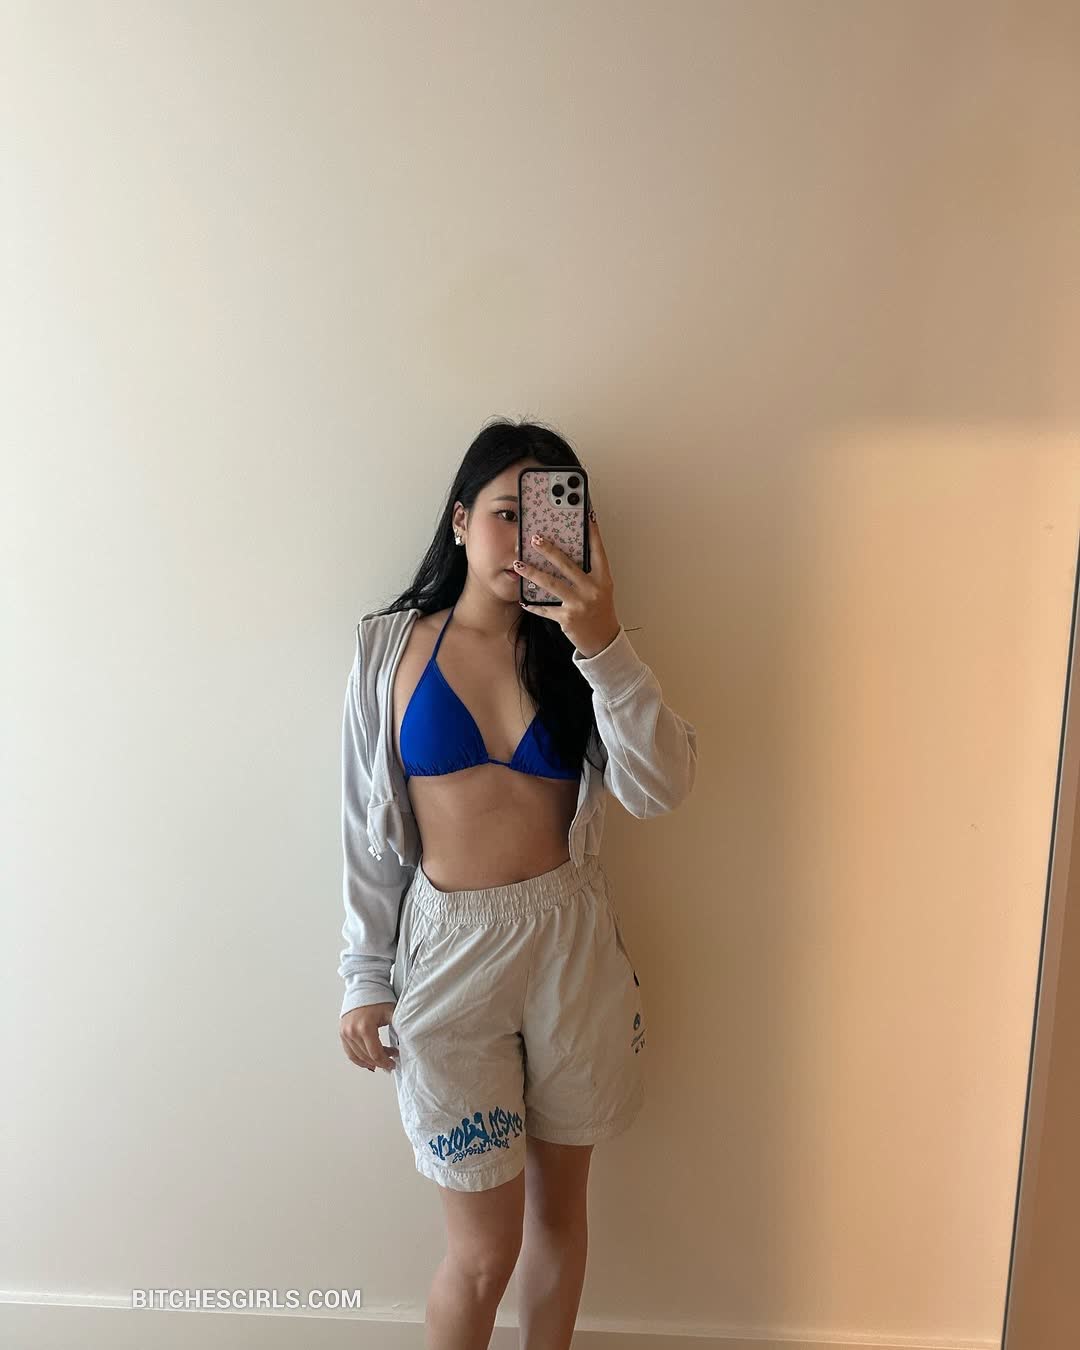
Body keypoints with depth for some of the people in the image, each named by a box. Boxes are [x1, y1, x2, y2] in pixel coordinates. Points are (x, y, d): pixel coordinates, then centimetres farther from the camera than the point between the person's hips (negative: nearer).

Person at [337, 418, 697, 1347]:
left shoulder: (575, 649, 0)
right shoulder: (392, 646, -3)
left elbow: (662, 788, -15)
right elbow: (368, 825, 1)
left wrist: (606, 647, -27)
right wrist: (366, 977, 2)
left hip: (574, 945, 2)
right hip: (450, 949, -1)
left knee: (559, 1208, 20)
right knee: (484, 1250, 10)